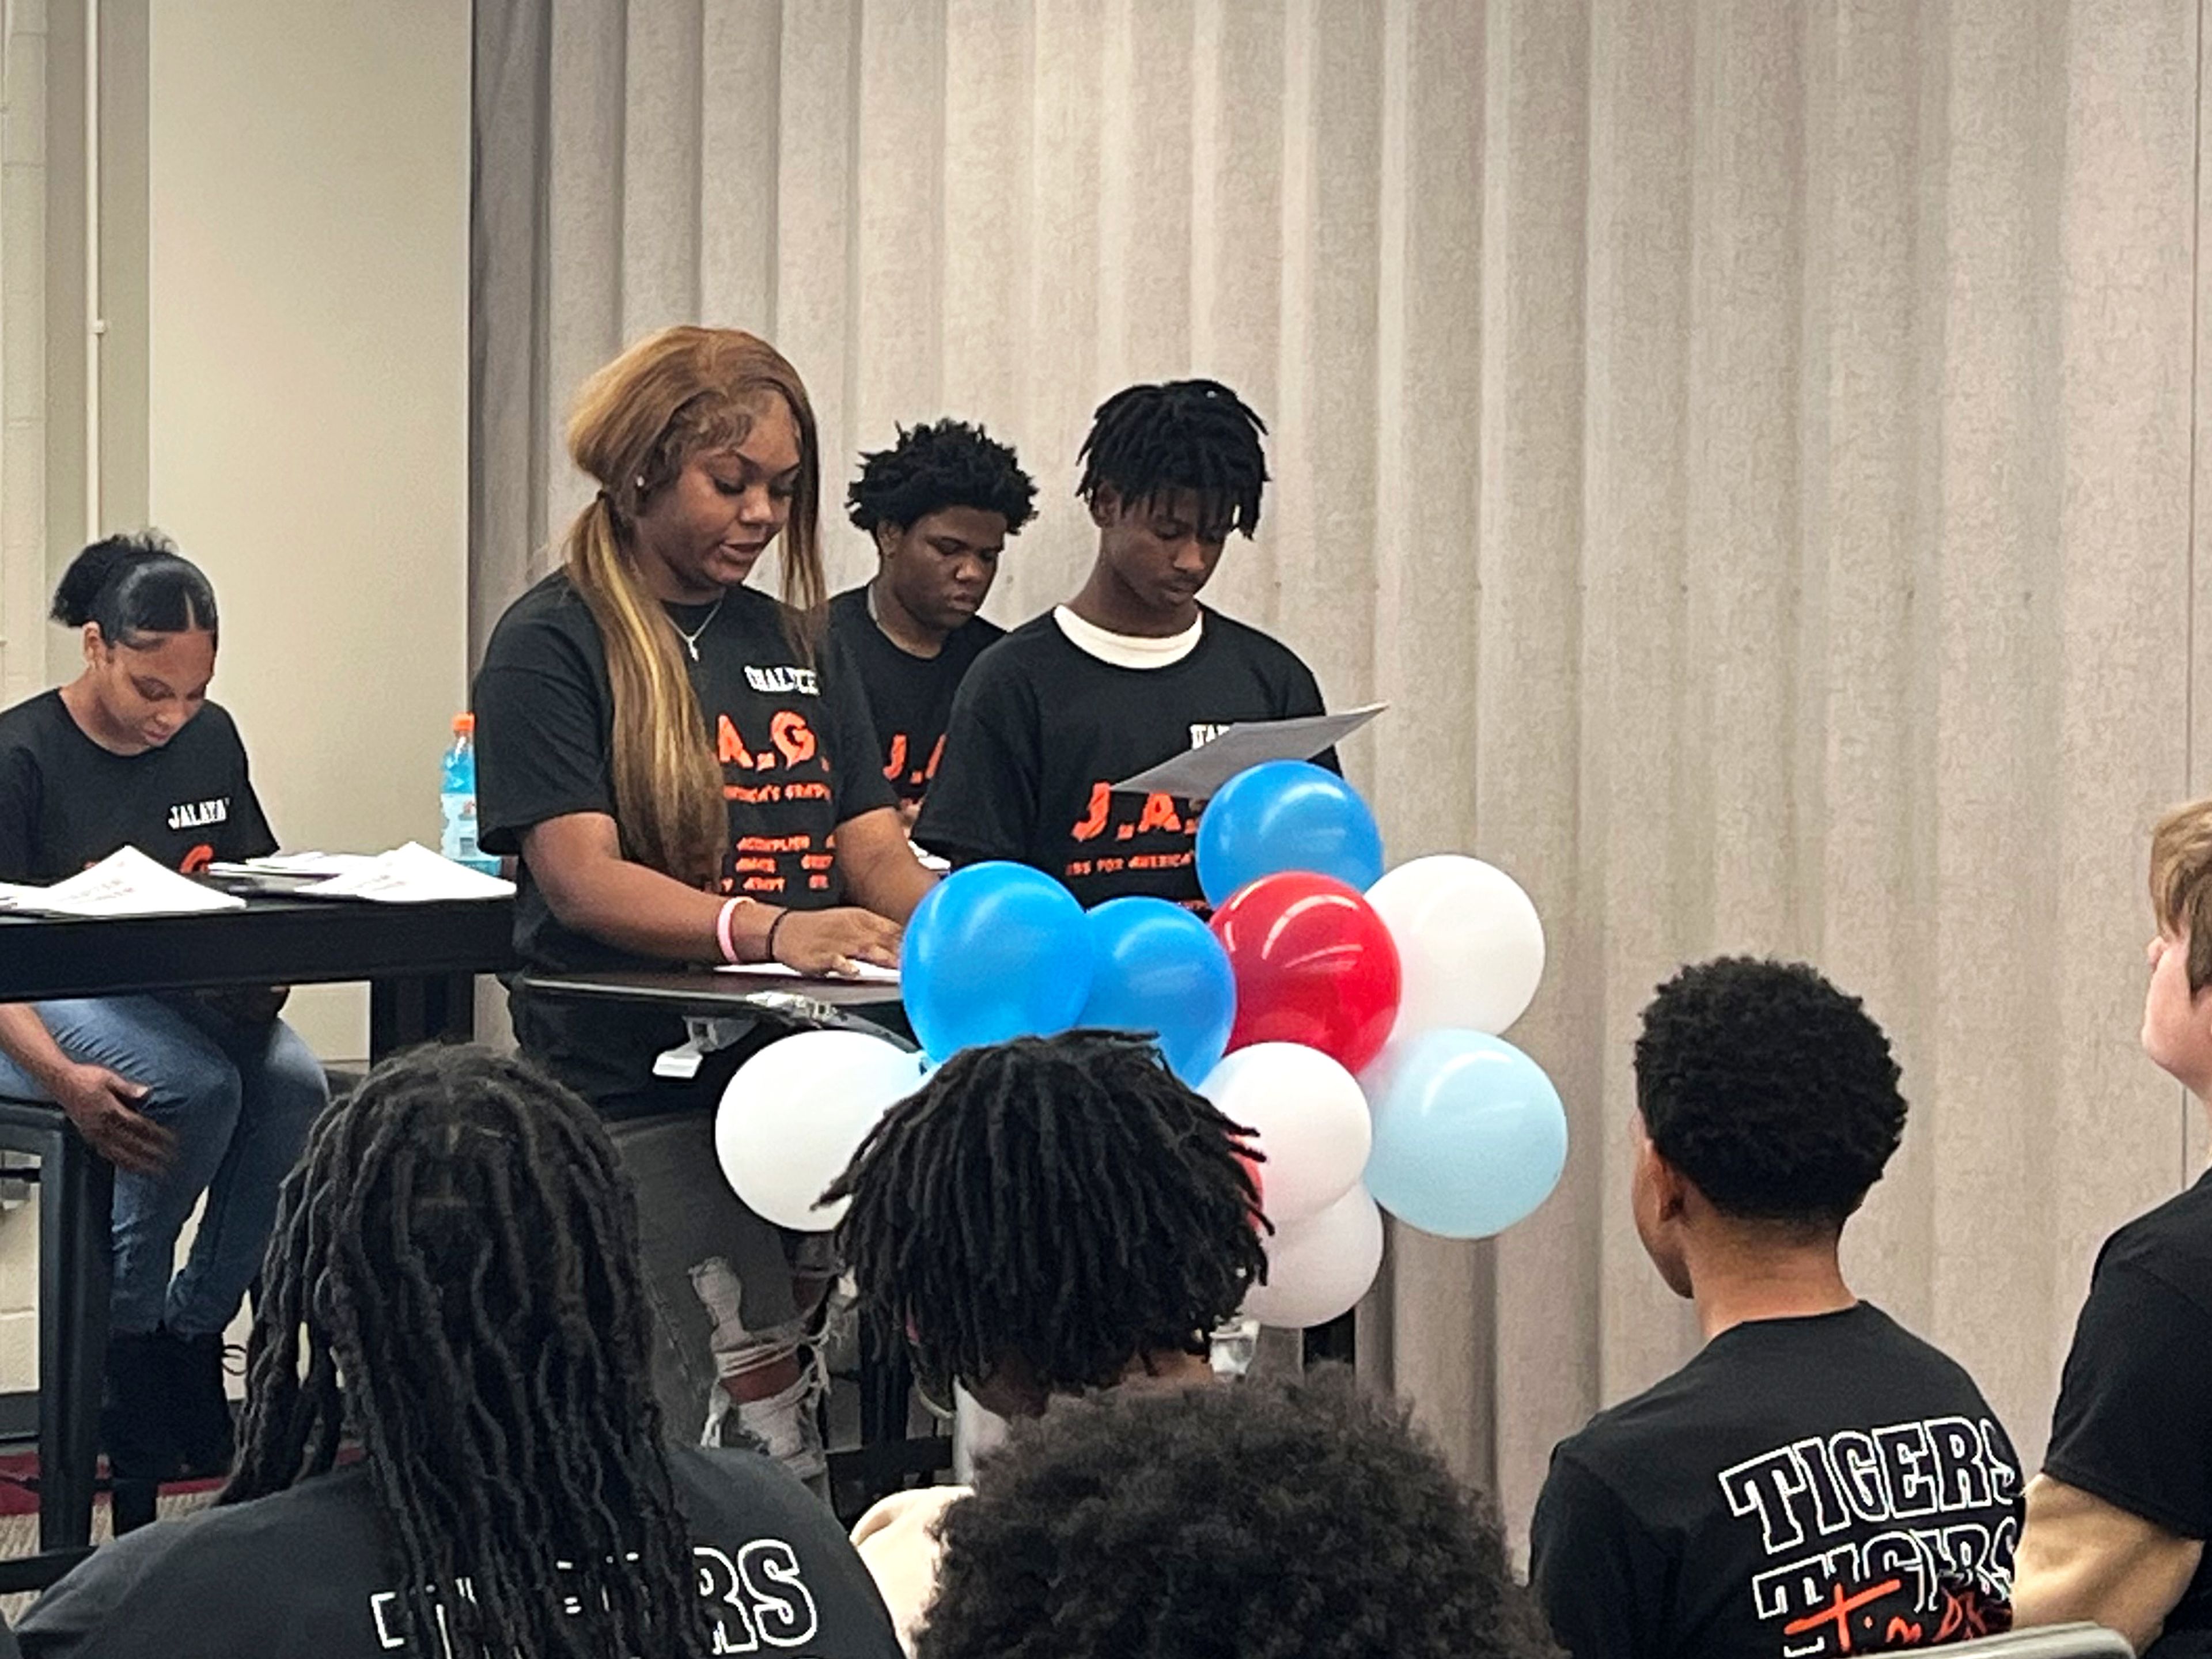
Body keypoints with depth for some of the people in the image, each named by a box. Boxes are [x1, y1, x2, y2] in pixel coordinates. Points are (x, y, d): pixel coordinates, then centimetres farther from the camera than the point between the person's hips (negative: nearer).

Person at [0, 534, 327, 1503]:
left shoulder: (210, 740, 10)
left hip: (189, 995, 5)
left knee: (295, 1086, -27)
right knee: (196, 1087, -34)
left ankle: (192, 1333, -12)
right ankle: (120, 1342, -14)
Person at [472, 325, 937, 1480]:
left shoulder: (797, 645, 17)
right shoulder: (553, 645, -2)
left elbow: (873, 849, 11)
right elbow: (579, 875, -13)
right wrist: (766, 931, -30)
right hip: (636, 1093, -6)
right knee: (764, 1450, -13)